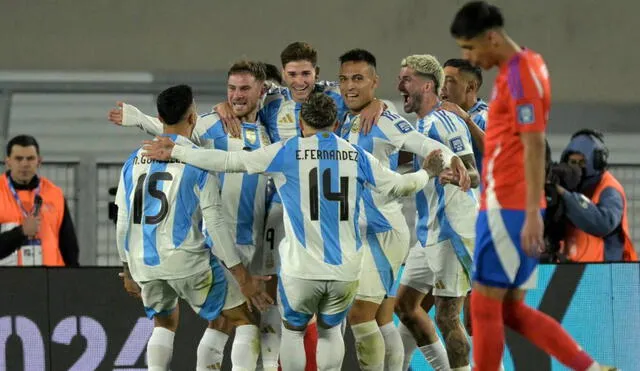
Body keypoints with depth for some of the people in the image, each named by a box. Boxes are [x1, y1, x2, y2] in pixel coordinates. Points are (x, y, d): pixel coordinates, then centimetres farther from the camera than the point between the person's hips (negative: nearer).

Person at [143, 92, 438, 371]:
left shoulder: (287, 152, -2)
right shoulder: (356, 156, 5)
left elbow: (229, 161, -3)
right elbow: (397, 186, 12)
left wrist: (175, 152, 6)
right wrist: (426, 174, 34)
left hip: (301, 269, -2)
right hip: (345, 269, 2)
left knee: (293, 331, 19)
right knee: (330, 331, 22)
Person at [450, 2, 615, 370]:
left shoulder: (519, 76, -15)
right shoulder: (527, 64, 14)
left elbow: (534, 148, -20)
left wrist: (532, 214, -22)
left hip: (507, 209, -10)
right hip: (512, 207, 10)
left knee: (484, 305, -3)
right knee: (512, 309, 10)